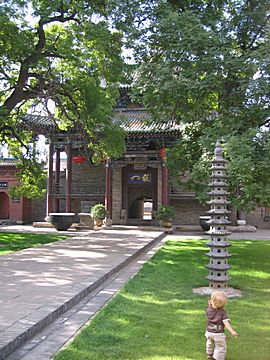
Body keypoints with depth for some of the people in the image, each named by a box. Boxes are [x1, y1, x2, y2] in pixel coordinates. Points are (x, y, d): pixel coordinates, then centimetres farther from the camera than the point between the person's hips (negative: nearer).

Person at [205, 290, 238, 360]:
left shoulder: (209, 310, -10)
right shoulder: (222, 312, -18)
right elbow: (226, 322, -25)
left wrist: (209, 306, 11)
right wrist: (232, 331, -28)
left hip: (209, 332, 5)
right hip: (218, 334, -5)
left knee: (210, 344, 29)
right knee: (220, 347, 13)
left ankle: (210, 354, 50)